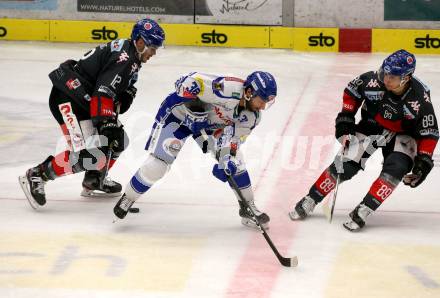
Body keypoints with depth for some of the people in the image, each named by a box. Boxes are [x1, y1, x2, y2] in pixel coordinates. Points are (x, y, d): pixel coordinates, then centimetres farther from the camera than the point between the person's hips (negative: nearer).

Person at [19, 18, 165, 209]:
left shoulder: (129, 54, 14)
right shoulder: (123, 59, -20)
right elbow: (103, 93, -28)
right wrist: (106, 124, -28)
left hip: (85, 99, 11)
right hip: (68, 100, -11)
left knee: (118, 140, 16)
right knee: (89, 154, -22)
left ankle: (93, 182, 29)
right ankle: (36, 176, -12)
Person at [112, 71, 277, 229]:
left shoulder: (252, 116, -14)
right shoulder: (228, 89, -38)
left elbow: (233, 138, -11)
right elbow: (190, 81, -37)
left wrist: (228, 160, -26)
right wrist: (193, 107, -33)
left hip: (210, 124, 7)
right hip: (179, 113, -7)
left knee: (235, 161, -2)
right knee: (157, 164, -14)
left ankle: (248, 207, 14)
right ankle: (127, 199, 7)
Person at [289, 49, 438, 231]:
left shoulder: (420, 99, -28)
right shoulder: (372, 80, -26)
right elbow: (351, 92, -4)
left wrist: (423, 161, -21)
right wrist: (345, 120, -6)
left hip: (402, 134, -1)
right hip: (371, 126, 1)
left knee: (395, 168, -25)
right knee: (345, 165, -9)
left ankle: (363, 211, -19)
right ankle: (309, 201, 4)